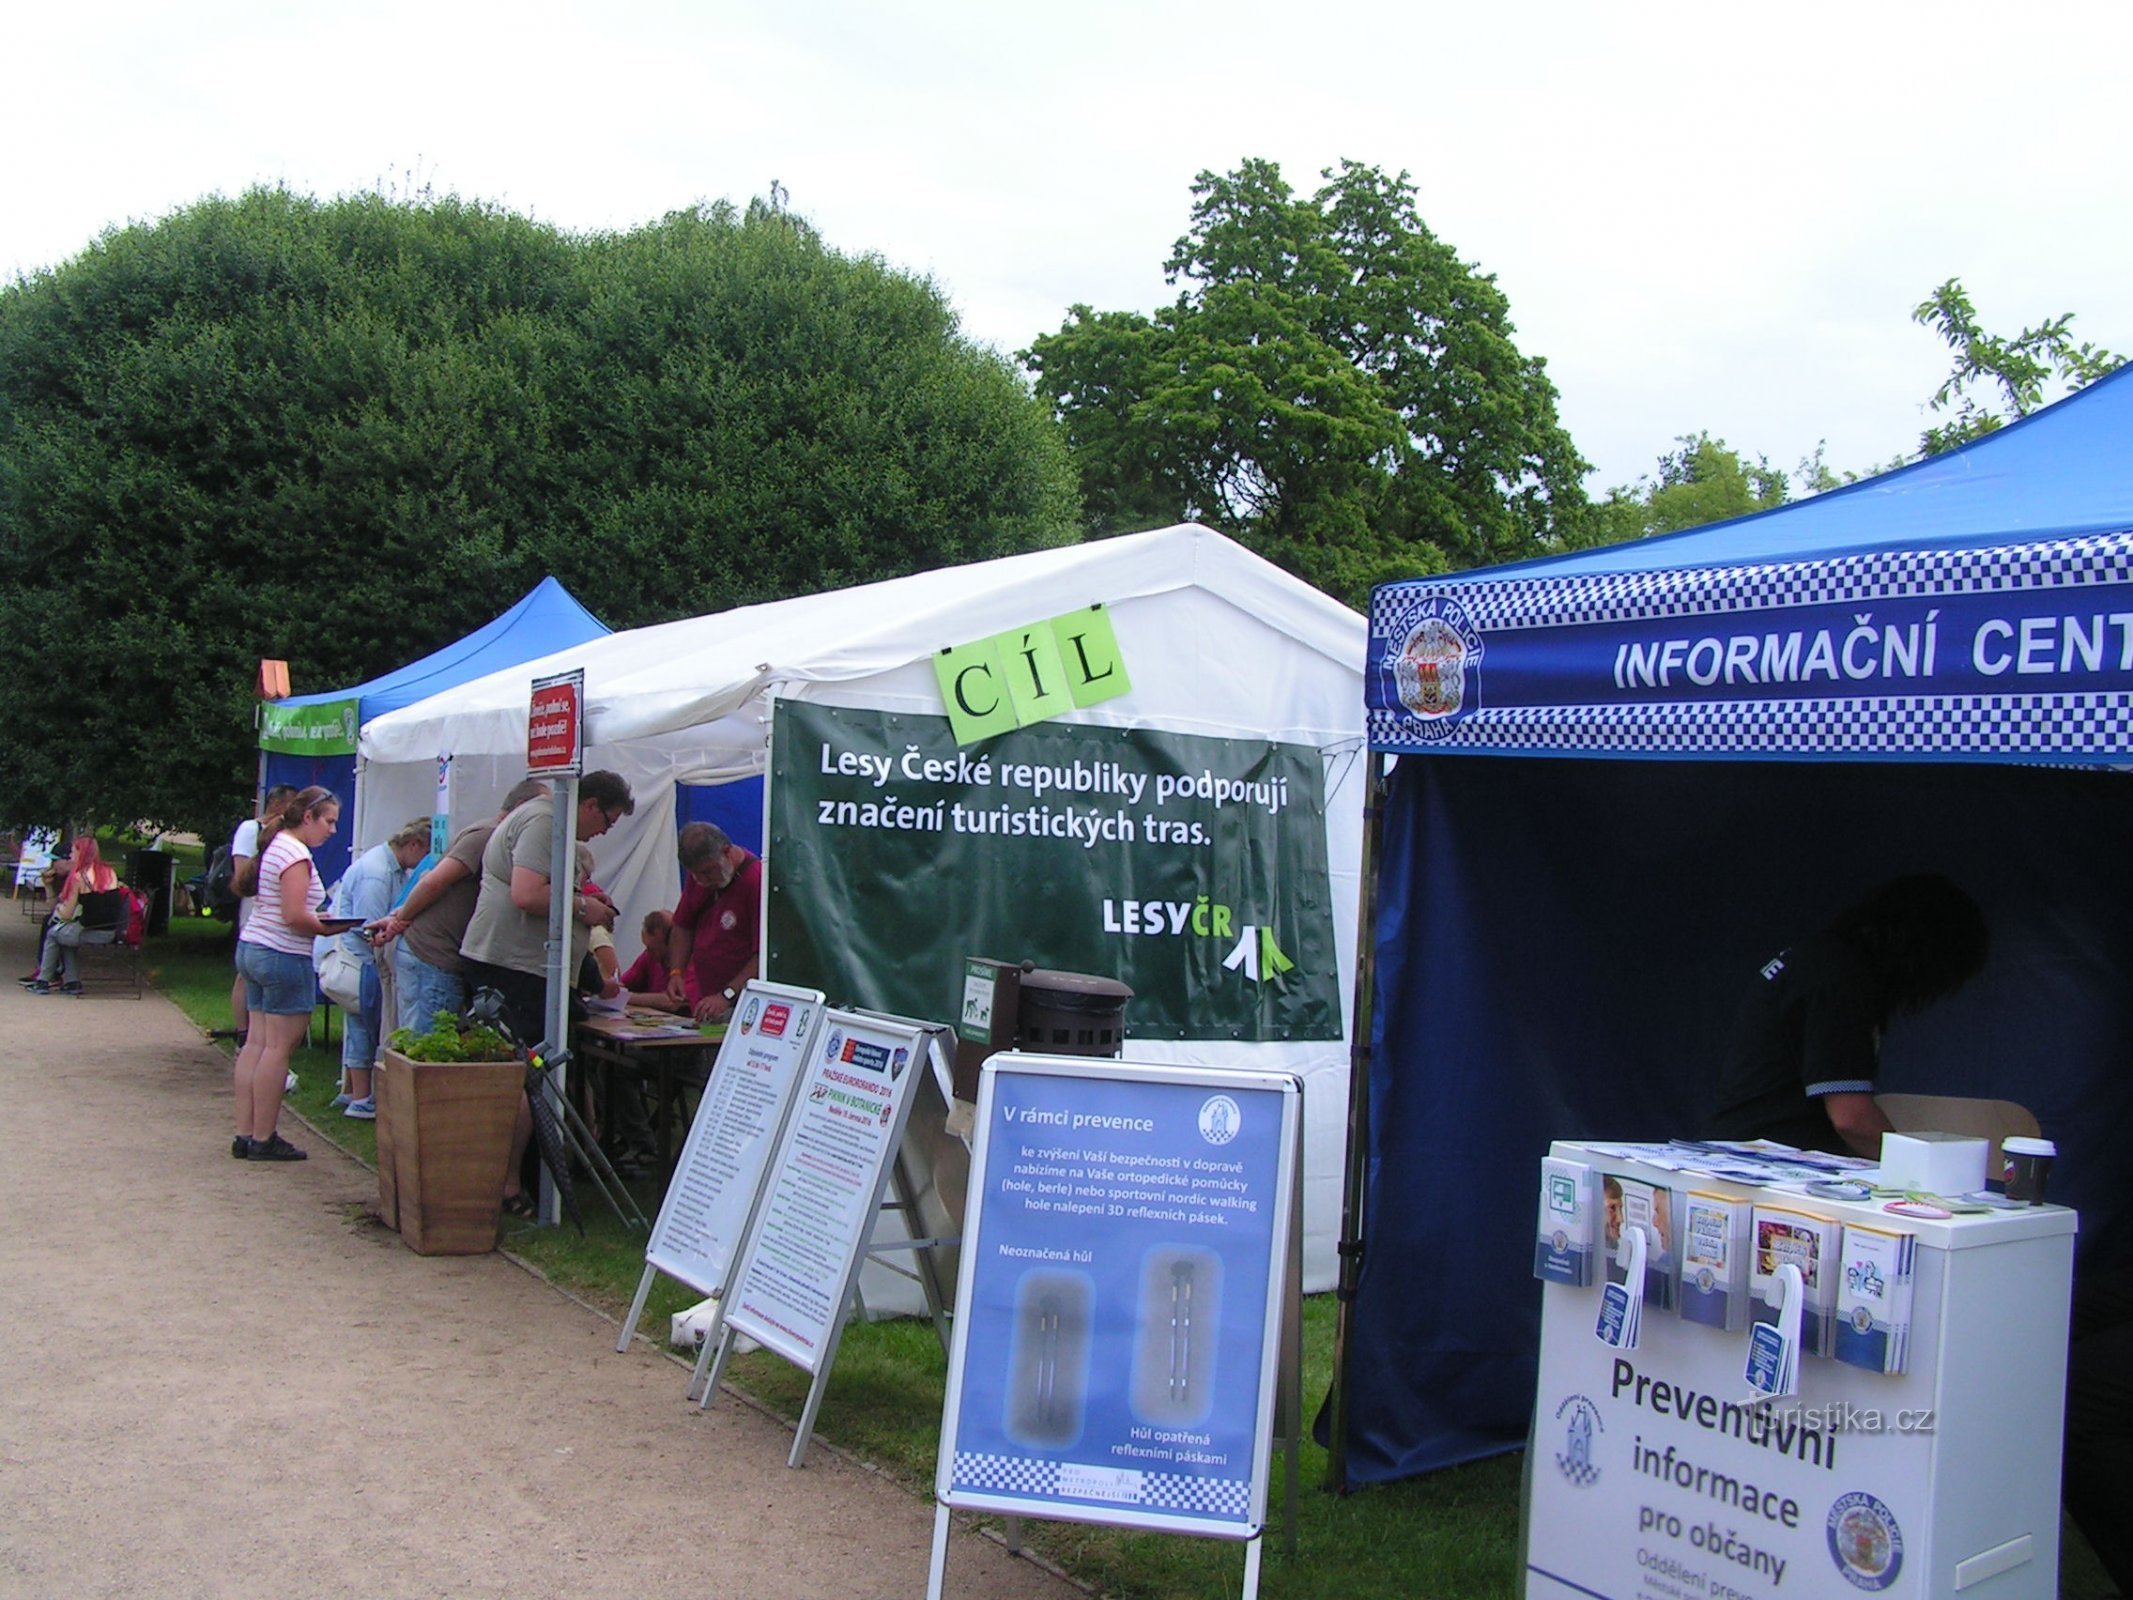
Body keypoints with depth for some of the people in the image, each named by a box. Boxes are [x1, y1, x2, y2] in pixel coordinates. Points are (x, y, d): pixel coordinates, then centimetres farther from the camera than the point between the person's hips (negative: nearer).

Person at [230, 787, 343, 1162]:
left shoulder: (274, 845, 15)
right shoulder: (296, 854, -15)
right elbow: (294, 916, -21)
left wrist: (317, 918, 12)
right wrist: (328, 929, -8)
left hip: (252, 948, 10)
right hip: (284, 956, -10)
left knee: (256, 1042, 9)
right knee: (278, 1047, -5)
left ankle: (246, 1134, 11)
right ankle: (263, 1139, -1)